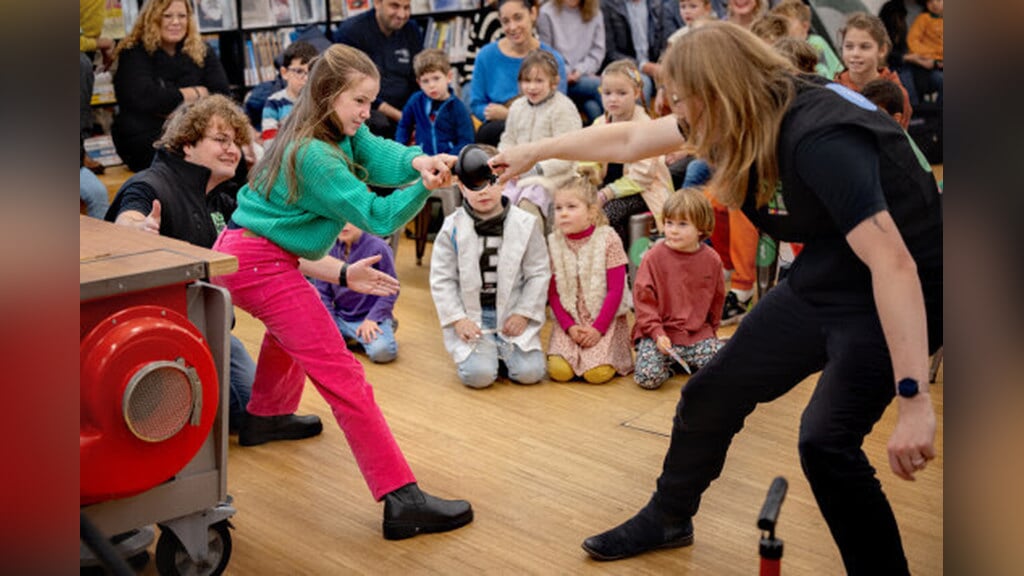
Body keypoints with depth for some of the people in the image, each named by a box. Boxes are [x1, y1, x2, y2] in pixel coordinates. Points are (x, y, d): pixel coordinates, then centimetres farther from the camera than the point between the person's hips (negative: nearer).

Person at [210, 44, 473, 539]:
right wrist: (425, 187, -35)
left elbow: (379, 154, -9)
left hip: (239, 254, 10)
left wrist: (418, 161, -30)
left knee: (291, 328, 40)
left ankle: (267, 416, 61)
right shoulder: (315, 156, -20)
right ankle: (402, 501, -20)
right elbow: (376, 217, -20)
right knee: (341, 374, -16)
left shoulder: (340, 132, 7)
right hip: (262, 266, -10)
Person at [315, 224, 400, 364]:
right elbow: (322, 291, 5)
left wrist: (372, 319, -16)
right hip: (340, 316, 4)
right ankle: (346, 336, 11)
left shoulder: (378, 248, -12)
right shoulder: (329, 248, -3)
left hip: (371, 315, -4)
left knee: (381, 350, -32)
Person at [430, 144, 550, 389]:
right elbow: (441, 279, -1)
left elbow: (538, 273, 2)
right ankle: (485, 351, 14)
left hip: (512, 317, 1)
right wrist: (458, 319, -9)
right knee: (479, 375, -21)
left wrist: (523, 314, -5)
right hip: (470, 320, -1)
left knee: (530, 372, -13)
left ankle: (502, 349, 18)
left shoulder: (525, 224, -3)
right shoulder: (453, 228, -5)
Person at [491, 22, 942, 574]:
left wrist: (913, 400, -41)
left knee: (825, 440, -23)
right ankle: (667, 519, 35)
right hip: (824, 278, 9)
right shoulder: (754, 112, -6)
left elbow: (894, 265, -38)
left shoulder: (817, 140, -32)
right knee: (714, 392, 12)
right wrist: (534, 151, 18)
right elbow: (630, 139, 9)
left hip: (898, 294, -8)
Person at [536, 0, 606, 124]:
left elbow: (597, 50, 8)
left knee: (593, 108, -30)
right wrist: (566, 73, -13)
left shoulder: (595, 14, 12)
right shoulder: (547, 13, 0)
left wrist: (581, 70, -9)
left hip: (584, 77, 3)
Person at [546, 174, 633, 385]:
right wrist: (569, 326, -10)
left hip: (605, 318, -2)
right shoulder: (553, 243, 0)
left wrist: (598, 328, -15)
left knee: (597, 373, -22)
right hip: (569, 320, 2)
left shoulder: (608, 239, -8)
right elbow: (552, 292, 2)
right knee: (559, 371, -19)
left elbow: (616, 290, -9)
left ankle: (613, 357, 12)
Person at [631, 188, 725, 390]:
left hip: (698, 333, 3)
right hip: (659, 332, -3)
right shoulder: (654, 257, -7)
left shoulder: (711, 260, 1)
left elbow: (717, 298, 14)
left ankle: (682, 360, 9)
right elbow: (643, 299, -7)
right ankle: (670, 363, 8)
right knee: (648, 377, -25)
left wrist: (711, 329, 18)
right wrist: (657, 333, -16)